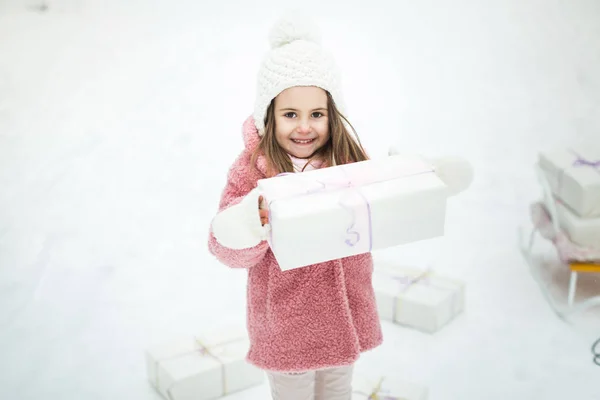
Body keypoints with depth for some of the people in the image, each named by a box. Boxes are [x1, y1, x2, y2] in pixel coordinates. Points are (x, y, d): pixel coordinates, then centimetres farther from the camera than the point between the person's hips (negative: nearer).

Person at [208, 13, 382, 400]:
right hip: (286, 325, -3)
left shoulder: (350, 161, -7)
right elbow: (229, 249, -17)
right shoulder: (252, 168, -16)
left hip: (344, 315, 4)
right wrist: (256, 215, -37)